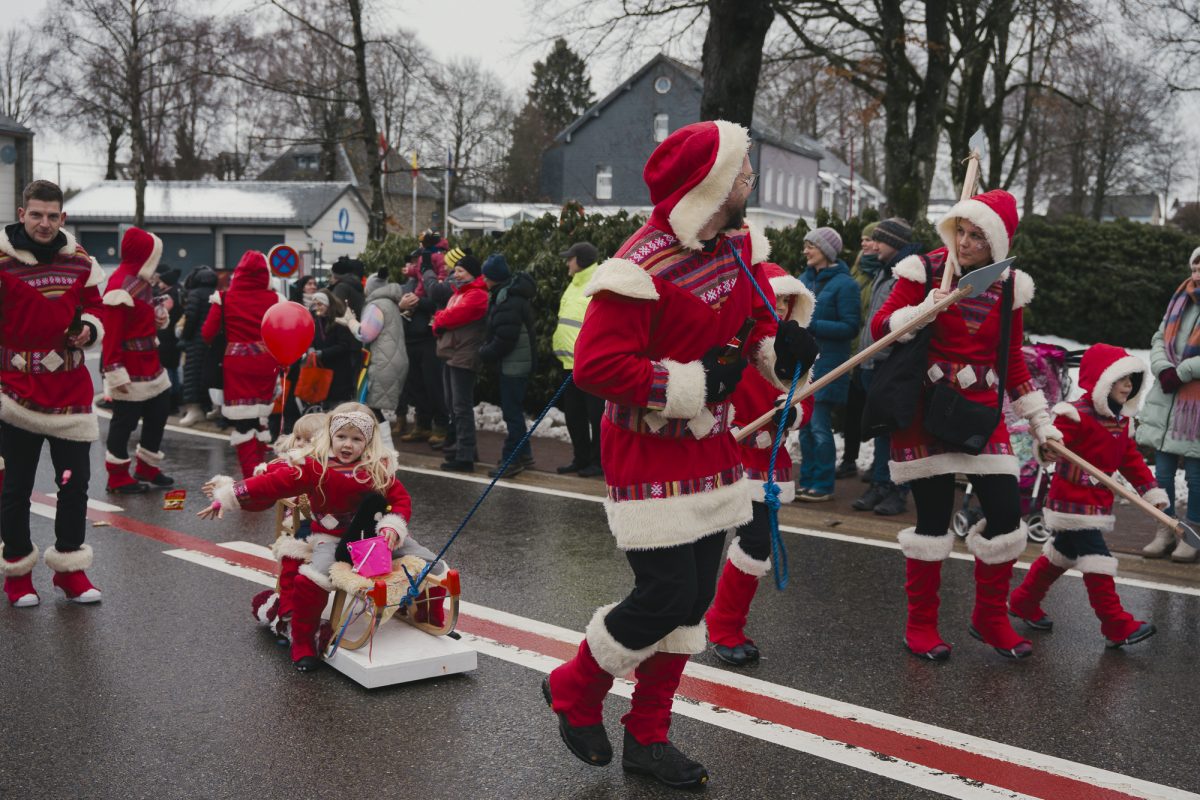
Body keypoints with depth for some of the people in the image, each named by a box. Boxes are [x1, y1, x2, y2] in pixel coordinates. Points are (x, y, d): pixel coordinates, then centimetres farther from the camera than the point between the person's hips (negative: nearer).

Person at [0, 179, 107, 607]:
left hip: (70, 391, 3)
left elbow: (94, 307, 16)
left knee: (75, 483, 8)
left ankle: (70, 568, 22)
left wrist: (89, 327, -6)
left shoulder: (80, 262, 3)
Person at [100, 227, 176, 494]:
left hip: (149, 361, 10)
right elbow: (112, 333, -23)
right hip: (129, 366, -10)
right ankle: (118, 477, 12)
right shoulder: (120, 287, -20)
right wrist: (116, 372, -24)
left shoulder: (141, 281, 11)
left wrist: (159, 316, 3)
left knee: (159, 411, 15)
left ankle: (147, 467, 28)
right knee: (125, 419, 0)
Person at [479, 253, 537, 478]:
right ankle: (523, 453, 27)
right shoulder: (508, 294, 11)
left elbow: (504, 339, -23)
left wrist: (485, 353, -9)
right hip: (515, 361, 10)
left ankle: (512, 458, 2)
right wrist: (487, 350, 7)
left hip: (513, 364, -10)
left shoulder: (509, 301, -21)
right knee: (513, 408, 18)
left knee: (511, 411, -4)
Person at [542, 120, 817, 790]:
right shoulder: (644, 265, -23)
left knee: (695, 596, 11)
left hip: (712, 448, 8)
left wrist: (778, 345, -4)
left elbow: (760, 310, 19)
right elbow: (596, 365, -26)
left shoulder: (741, 243, 3)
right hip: (650, 453, -8)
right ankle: (575, 690, 21)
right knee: (665, 595, -9)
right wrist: (691, 383, -23)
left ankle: (648, 736, 28)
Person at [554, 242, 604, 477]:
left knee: (596, 414, -1)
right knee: (573, 414, 13)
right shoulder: (574, 286, 18)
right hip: (571, 363, 9)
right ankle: (581, 458, 23)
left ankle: (599, 461, 8)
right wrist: (559, 343, 19)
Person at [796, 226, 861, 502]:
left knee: (819, 425, -6)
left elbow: (850, 328, -11)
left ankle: (824, 486, 4)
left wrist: (812, 325, -18)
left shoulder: (844, 284, -7)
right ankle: (807, 481, 17)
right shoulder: (804, 279, 13)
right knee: (804, 425, 8)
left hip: (827, 364, -7)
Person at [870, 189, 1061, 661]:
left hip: (982, 410, 4)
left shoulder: (1008, 288, 6)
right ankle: (921, 625, 18)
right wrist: (919, 313, -27)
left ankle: (990, 619, 22)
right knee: (933, 519, 0)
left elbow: (1012, 359, 14)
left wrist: (1038, 418, 14)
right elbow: (879, 327, -9)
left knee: (1006, 512, 0)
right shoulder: (925, 271, -5)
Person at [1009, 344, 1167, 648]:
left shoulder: (1122, 420, 12)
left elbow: (1131, 460, 17)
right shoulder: (1077, 415, -17)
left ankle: (1023, 602, 33)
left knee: (1060, 554, 19)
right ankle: (1118, 627, -5)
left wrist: (1151, 491, 13)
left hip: (1098, 502, 10)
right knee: (1097, 561, -10)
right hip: (1073, 503, -10)